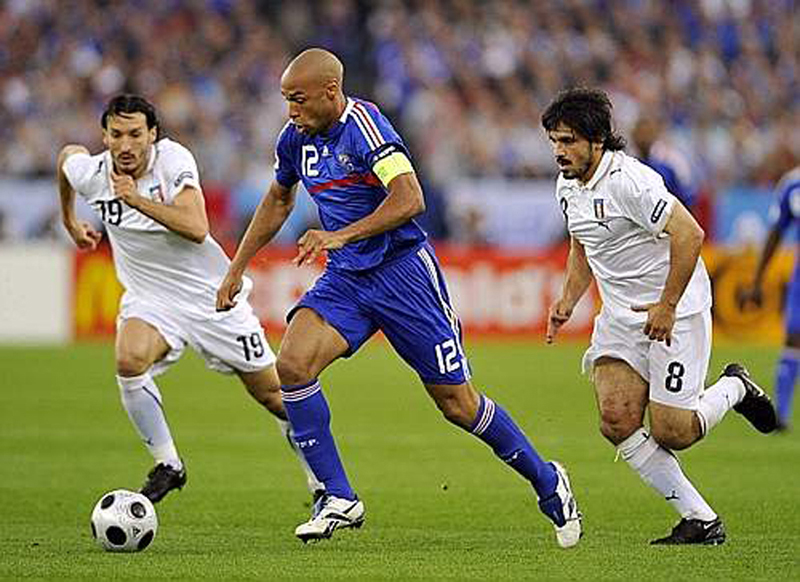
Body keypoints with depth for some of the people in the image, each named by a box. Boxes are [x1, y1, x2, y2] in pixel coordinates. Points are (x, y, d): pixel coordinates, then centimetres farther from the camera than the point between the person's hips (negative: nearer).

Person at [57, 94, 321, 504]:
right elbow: (68, 154, 15)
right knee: (129, 361, -31)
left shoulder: (174, 160, -21)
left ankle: (321, 479, 30)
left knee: (271, 392, 6)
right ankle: (167, 465, -12)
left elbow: (197, 229, -33)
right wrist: (70, 221, 25)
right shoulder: (90, 173, -12)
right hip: (149, 298, 2)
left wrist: (137, 200, -39)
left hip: (212, 294, -2)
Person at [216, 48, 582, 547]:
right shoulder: (296, 138, 5)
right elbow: (278, 201, 24)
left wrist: (341, 236, -33)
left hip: (401, 269, -7)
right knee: (292, 364, -18)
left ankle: (547, 482, 20)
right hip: (345, 280, 7)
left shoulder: (363, 125, -19)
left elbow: (410, 199, -29)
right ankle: (340, 499, -10)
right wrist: (237, 269, 23)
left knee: (456, 402, -1)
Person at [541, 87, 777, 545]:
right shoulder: (568, 188, 6)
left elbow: (689, 234, -27)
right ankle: (702, 520, -3)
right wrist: (568, 301, 10)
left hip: (675, 310, -8)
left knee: (670, 434, -9)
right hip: (621, 315, 8)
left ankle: (734, 388, 23)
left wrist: (667, 306, -24)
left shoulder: (629, 180, -22)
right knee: (617, 420, -11)